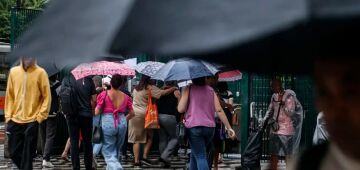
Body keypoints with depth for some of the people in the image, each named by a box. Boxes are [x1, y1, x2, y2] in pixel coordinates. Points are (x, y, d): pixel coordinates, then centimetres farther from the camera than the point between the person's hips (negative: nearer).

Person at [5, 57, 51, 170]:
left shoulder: (40, 73, -4)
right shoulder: (13, 72, 6)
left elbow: (47, 96, -3)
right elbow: (9, 95, 9)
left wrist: (40, 116, -9)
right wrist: (8, 115, 4)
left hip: (32, 121, -4)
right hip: (15, 120, 4)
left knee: (27, 156, -2)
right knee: (14, 152, 9)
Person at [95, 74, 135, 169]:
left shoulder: (104, 94, -6)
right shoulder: (125, 97, 5)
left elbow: (97, 112, -7)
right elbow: (132, 113, 8)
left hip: (107, 123, -4)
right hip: (122, 124, 4)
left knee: (109, 154, -2)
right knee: (115, 152, 20)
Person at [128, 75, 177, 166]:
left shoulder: (136, 88, 12)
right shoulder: (150, 88, -8)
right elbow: (162, 93, -13)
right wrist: (174, 88, -3)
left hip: (134, 114, 5)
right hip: (145, 115, -5)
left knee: (136, 139, 5)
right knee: (149, 137, 12)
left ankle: (136, 160, 2)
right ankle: (145, 157, 2)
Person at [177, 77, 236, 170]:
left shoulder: (189, 89, -1)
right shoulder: (211, 90, 11)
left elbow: (181, 109, -8)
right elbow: (219, 110, 2)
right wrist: (229, 127, 1)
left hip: (194, 127, -5)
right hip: (210, 127, 5)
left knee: (200, 157, -5)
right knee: (195, 153, 23)